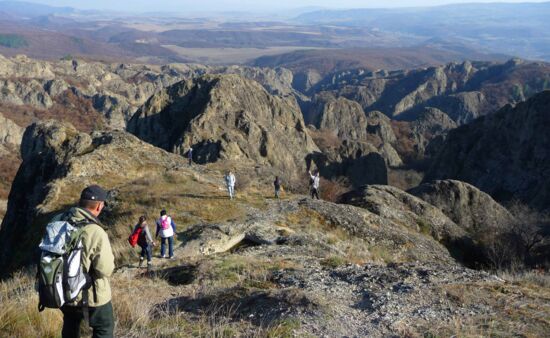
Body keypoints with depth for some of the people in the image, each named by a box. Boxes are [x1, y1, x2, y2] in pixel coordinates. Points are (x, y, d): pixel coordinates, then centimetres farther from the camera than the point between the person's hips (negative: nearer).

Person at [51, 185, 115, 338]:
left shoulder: (57, 221, -9)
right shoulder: (95, 233, -28)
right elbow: (106, 270, -22)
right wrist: (108, 256, -3)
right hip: (90, 295, -6)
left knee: (71, 325, 29)